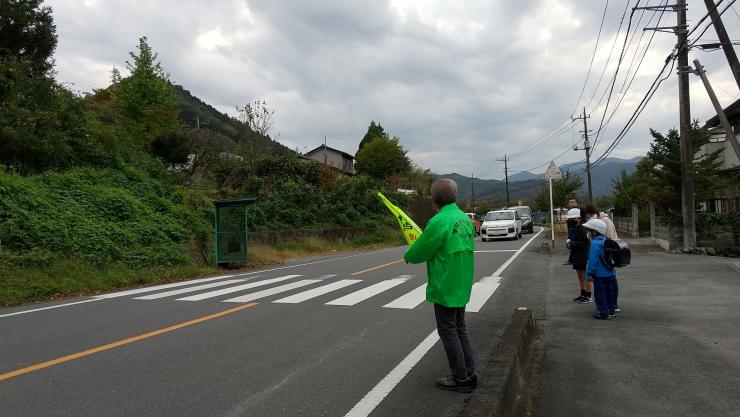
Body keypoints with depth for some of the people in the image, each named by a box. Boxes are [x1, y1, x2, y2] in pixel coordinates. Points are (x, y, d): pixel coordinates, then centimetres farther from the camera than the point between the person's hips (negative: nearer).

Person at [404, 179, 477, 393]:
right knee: (459, 329, 18)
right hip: (461, 286, 8)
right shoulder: (465, 219, 6)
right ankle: (469, 373, 25)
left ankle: (460, 379, 12)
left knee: (448, 331, 4)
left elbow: (420, 251, -15)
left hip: (445, 287, -8)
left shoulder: (439, 222, -22)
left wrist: (408, 256, 7)